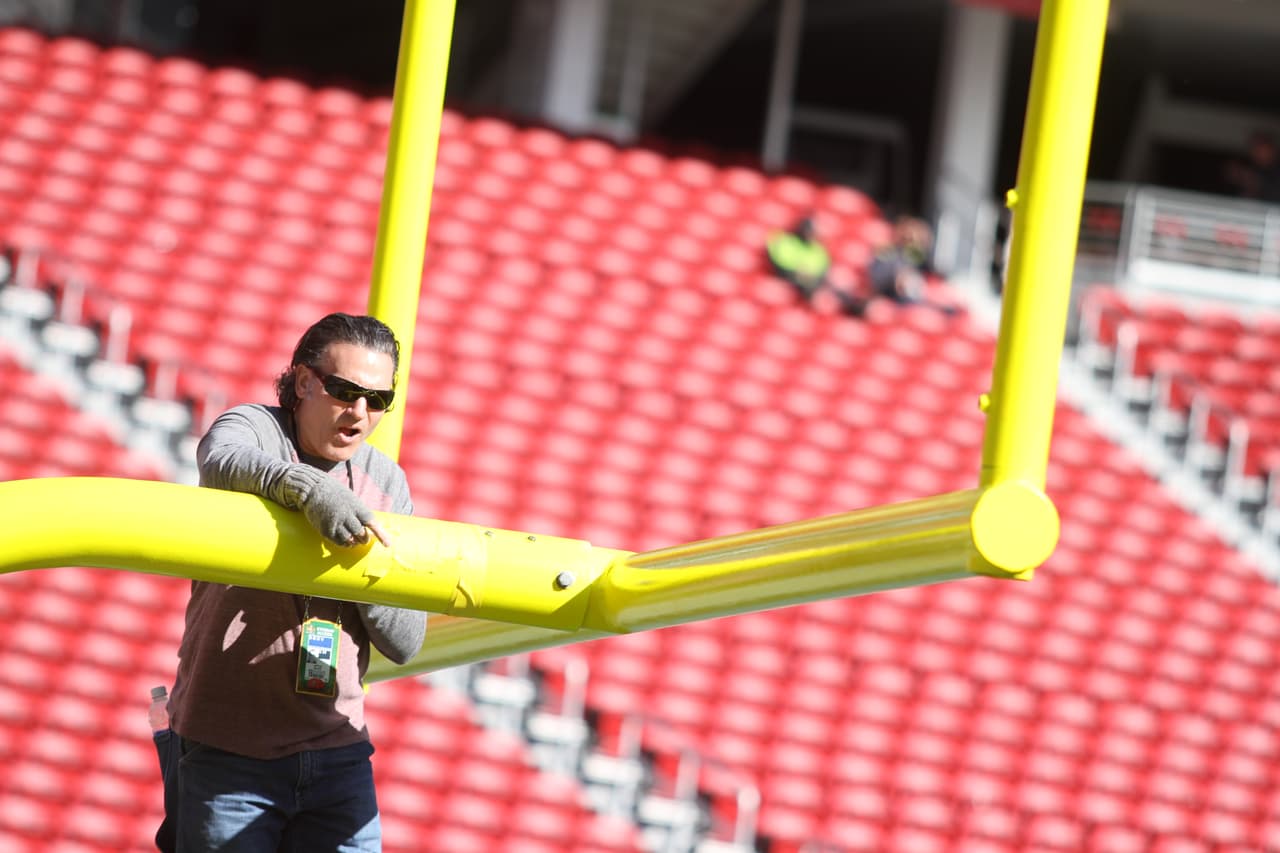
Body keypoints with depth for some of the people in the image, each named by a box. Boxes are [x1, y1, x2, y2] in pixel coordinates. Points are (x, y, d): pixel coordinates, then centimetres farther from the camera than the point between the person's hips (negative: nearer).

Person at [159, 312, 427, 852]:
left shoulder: (386, 484, 10)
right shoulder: (250, 428, -2)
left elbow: (404, 643, 3)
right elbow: (225, 464, -30)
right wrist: (312, 489, -48)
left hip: (336, 757, 4)